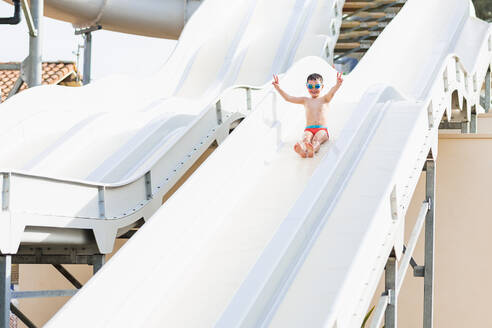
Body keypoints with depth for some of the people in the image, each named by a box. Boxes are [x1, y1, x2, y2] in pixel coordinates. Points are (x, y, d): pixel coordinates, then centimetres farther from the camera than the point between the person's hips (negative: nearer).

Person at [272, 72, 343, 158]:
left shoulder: (324, 99, 14)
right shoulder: (305, 101, 21)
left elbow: (332, 92, -8)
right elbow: (288, 98, 15)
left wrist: (338, 84, -31)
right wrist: (278, 88, 2)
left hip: (322, 129, -2)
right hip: (308, 129, 2)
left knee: (316, 139, -35)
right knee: (306, 138, -33)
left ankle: (312, 149, -69)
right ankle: (302, 150, -67)